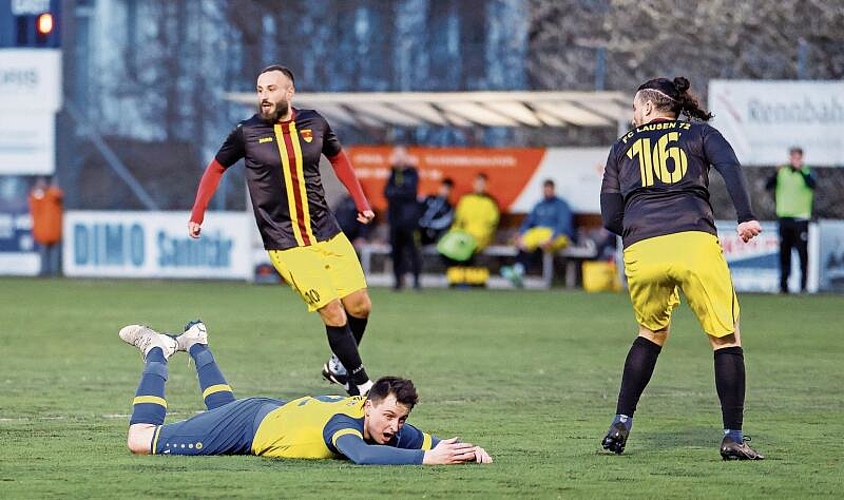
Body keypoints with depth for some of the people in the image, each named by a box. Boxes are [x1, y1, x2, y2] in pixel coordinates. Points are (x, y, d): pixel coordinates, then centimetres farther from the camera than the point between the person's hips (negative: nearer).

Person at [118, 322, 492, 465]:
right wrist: (426, 458, -68)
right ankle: (156, 353, 21)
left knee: (224, 408, 41)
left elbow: (425, 441, -13)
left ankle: (196, 344, 58)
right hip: (251, 423, -7)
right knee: (141, 439, 3)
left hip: (273, 413, 7)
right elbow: (363, 456, -63)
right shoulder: (343, 421, -43)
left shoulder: (389, 428, -23)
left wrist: (467, 451, -35)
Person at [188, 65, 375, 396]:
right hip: (286, 245, -4)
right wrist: (197, 215, 7)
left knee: (360, 306, 3)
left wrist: (361, 202, 21)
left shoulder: (313, 123, 4)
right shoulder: (247, 132, -5)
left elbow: (338, 158, 22)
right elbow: (216, 168, 11)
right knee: (334, 313, -12)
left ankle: (339, 366, 29)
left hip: (328, 234, 4)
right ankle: (361, 384, 0)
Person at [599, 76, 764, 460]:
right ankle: (733, 438, -2)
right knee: (726, 338, 6)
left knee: (653, 332, 25)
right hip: (694, 241, -2)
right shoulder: (699, 133, 19)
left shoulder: (622, 148, 23)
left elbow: (610, 218, 18)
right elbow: (729, 165, -3)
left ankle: (621, 423, 17)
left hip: (640, 251, 2)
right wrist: (745, 217, -9)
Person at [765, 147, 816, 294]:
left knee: (802, 251, -8)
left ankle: (804, 283, -7)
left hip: (800, 217, -3)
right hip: (784, 216, 3)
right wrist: (776, 173, -15)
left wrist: (800, 170, -27)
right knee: (784, 252, 5)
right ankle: (783, 283, 10)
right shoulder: (782, 172, 11)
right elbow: (768, 186, 2)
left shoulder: (806, 173, 3)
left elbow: (812, 185, -17)